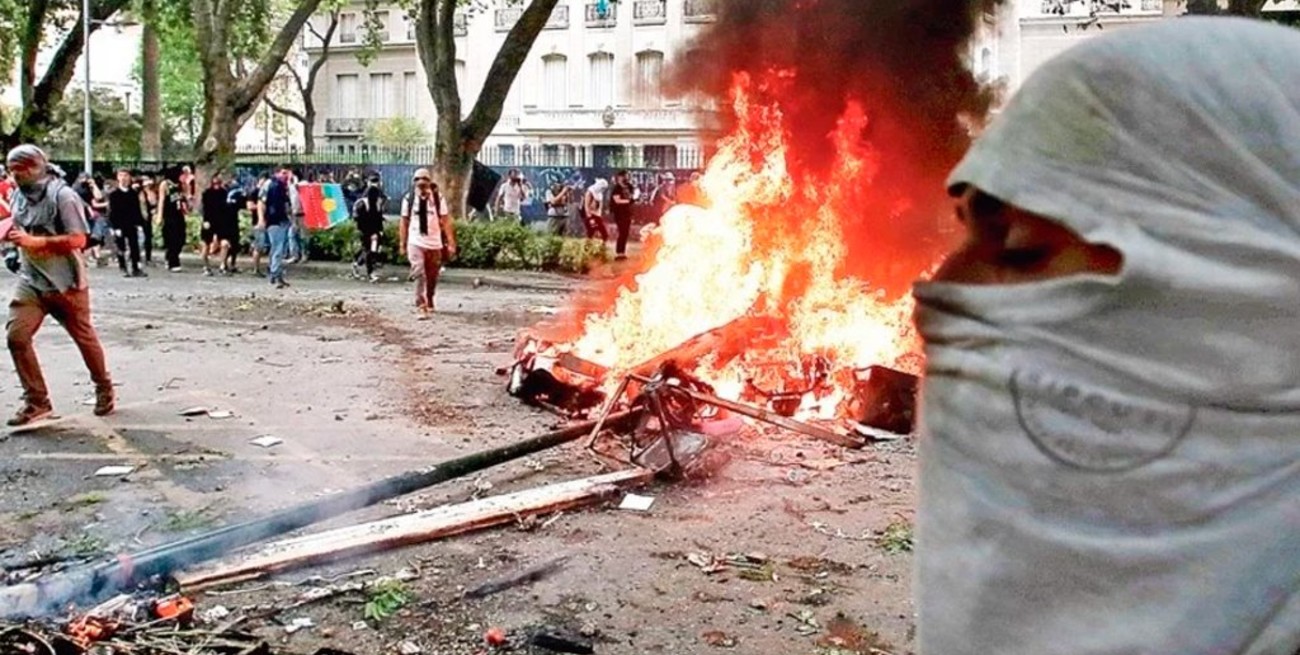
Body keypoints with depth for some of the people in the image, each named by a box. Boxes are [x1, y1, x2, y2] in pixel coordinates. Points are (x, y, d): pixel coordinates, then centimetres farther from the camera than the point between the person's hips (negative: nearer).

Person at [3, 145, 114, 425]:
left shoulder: (62, 195, -16)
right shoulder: (18, 195, 6)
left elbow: (78, 239, -21)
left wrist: (35, 242, -28)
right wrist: (13, 236, 6)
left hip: (65, 282, -5)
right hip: (30, 281, 6)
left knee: (84, 337, 9)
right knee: (16, 335, -9)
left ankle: (104, 390, 31)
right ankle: (36, 401, 0)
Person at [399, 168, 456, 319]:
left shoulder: (438, 199, -3)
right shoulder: (409, 199, -2)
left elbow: (446, 221, -2)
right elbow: (404, 222, 7)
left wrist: (451, 243, -6)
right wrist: (403, 244, 9)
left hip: (435, 243, 1)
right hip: (416, 243, -1)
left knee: (432, 277, 13)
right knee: (419, 275, -14)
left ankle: (429, 303, 36)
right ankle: (421, 307, -16)